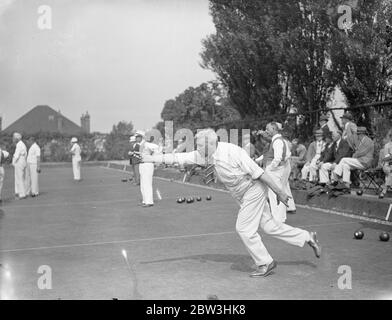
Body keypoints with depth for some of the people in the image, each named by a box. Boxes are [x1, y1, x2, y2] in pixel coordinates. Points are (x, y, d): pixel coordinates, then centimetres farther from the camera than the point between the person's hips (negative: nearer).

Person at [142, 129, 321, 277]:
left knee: (244, 228, -5)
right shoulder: (204, 155, -7)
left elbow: (258, 172, -23)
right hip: (243, 195, 8)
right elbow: (178, 157, -5)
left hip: (254, 190, -8)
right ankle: (307, 238, 23)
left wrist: (279, 192, -18)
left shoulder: (231, 152, -28)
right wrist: (149, 158, -9)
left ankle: (265, 263, 13)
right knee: (268, 226, 10)